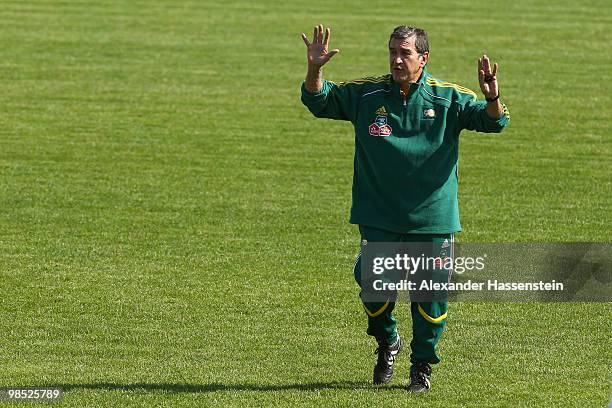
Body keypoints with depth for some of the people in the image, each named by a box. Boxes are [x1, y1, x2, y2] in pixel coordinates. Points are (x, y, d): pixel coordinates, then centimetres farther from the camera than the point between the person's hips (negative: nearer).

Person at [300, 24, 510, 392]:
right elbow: (319, 101, 5)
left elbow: (492, 121, -7)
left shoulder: (447, 98, -2)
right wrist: (315, 69, -15)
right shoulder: (366, 95, 2)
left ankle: (423, 365, 23)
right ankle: (387, 342, 25)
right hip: (379, 217, 1)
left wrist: (492, 99, -31)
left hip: (432, 217, -1)